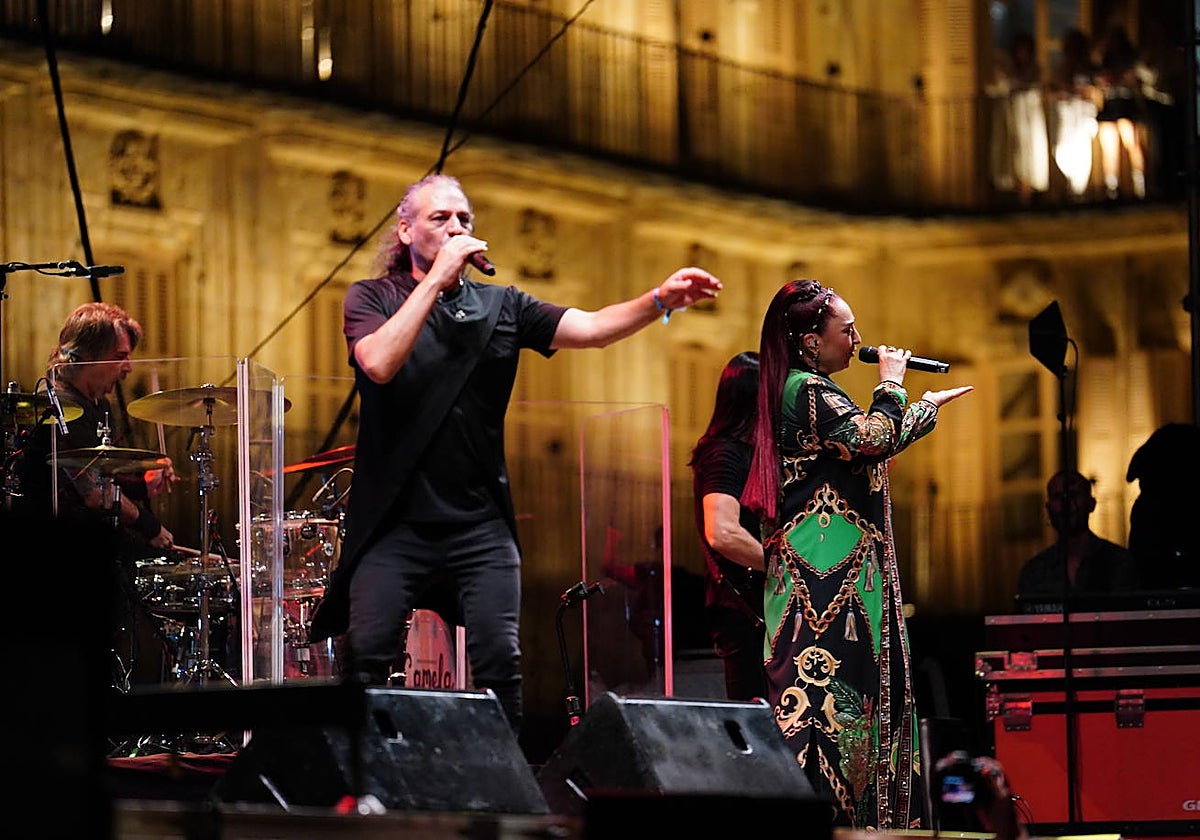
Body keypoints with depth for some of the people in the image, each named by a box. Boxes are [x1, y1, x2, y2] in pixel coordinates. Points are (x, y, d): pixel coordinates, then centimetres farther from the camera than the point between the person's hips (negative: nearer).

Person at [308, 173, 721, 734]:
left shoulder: (501, 307, 13)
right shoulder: (372, 299, 5)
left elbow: (588, 328, 1)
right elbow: (379, 363, -16)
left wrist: (659, 301, -17)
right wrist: (437, 278, -14)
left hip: (480, 524, 2)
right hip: (395, 520, -2)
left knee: (499, 662, -7)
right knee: (366, 658, -9)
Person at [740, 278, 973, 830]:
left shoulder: (809, 391, 21)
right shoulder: (807, 390, -12)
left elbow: (872, 447, 30)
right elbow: (876, 439, -22)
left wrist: (931, 405, 37)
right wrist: (891, 383, -5)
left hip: (834, 573, 11)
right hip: (829, 572, -11)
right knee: (828, 682, -15)